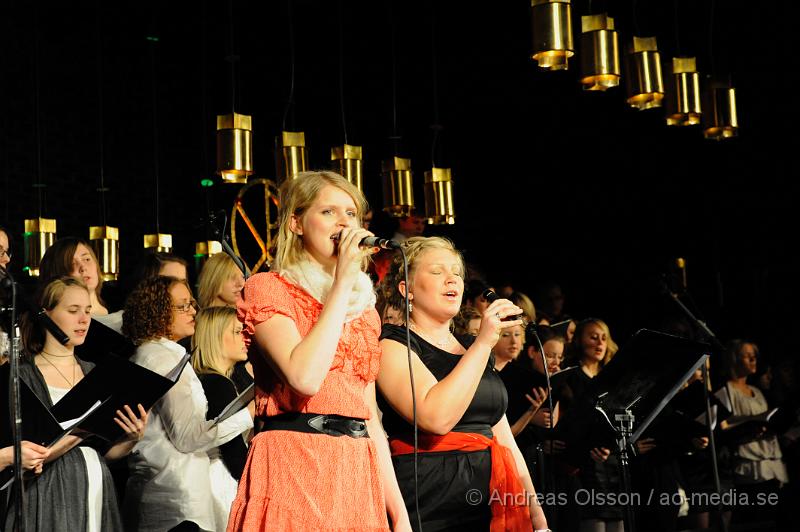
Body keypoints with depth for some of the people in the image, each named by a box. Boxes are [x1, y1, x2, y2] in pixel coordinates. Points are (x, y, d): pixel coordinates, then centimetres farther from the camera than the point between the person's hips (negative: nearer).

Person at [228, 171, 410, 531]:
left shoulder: (364, 306, 17)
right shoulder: (268, 289, -1)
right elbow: (305, 377, -19)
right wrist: (341, 284, -11)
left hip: (358, 475, 6)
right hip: (294, 468, -6)